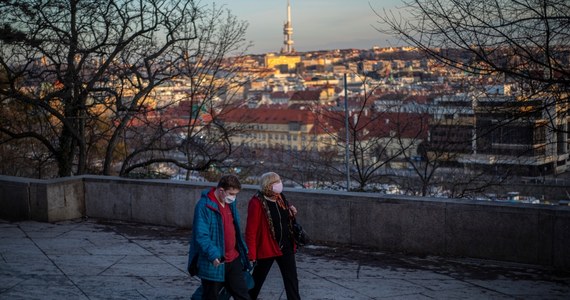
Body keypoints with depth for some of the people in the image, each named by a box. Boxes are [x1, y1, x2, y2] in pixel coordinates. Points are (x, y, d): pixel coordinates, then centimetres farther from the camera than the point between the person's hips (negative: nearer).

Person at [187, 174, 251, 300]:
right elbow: (201, 235, -21)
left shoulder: (230, 203, 9)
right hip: (213, 263, -7)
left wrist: (243, 249, 16)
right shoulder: (204, 206, -16)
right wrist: (213, 255, -30)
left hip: (233, 260, 7)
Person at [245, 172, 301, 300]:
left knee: (292, 279, 6)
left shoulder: (281, 198, 6)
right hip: (266, 248, -6)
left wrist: (291, 213, -1)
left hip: (286, 247, 6)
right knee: (257, 280, 11)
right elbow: (251, 230, -19)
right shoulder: (257, 202, -17)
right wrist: (251, 254, -21)